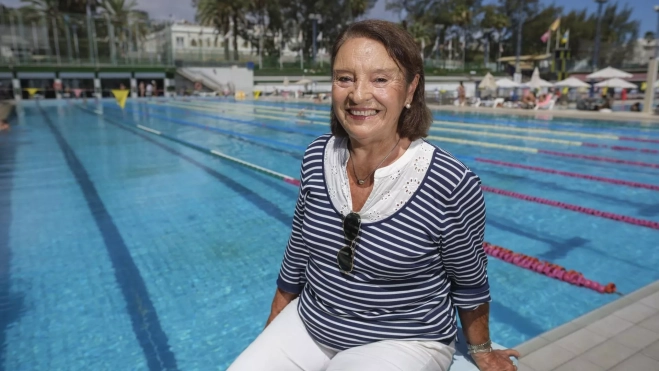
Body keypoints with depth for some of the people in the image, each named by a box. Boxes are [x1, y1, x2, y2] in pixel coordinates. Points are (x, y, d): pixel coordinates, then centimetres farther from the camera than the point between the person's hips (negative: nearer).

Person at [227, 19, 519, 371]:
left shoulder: (451, 185, -24)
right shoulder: (317, 158, -9)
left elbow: (470, 283, -6)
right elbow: (297, 254, 5)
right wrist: (271, 334, 15)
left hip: (404, 342, -4)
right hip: (308, 325, 5)